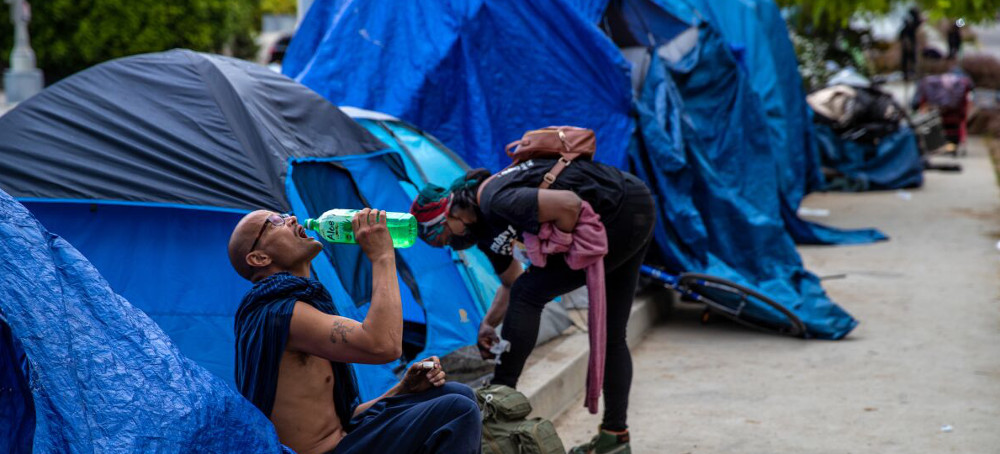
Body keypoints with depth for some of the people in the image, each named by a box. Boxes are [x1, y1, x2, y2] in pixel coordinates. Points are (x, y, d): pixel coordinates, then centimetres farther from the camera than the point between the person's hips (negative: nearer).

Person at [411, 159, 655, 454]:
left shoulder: (495, 202, -21)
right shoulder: (484, 229, 10)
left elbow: (569, 204, -30)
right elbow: (512, 283, 24)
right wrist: (488, 325, 13)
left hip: (621, 214, -10)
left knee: (529, 294, -7)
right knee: (611, 335, 13)